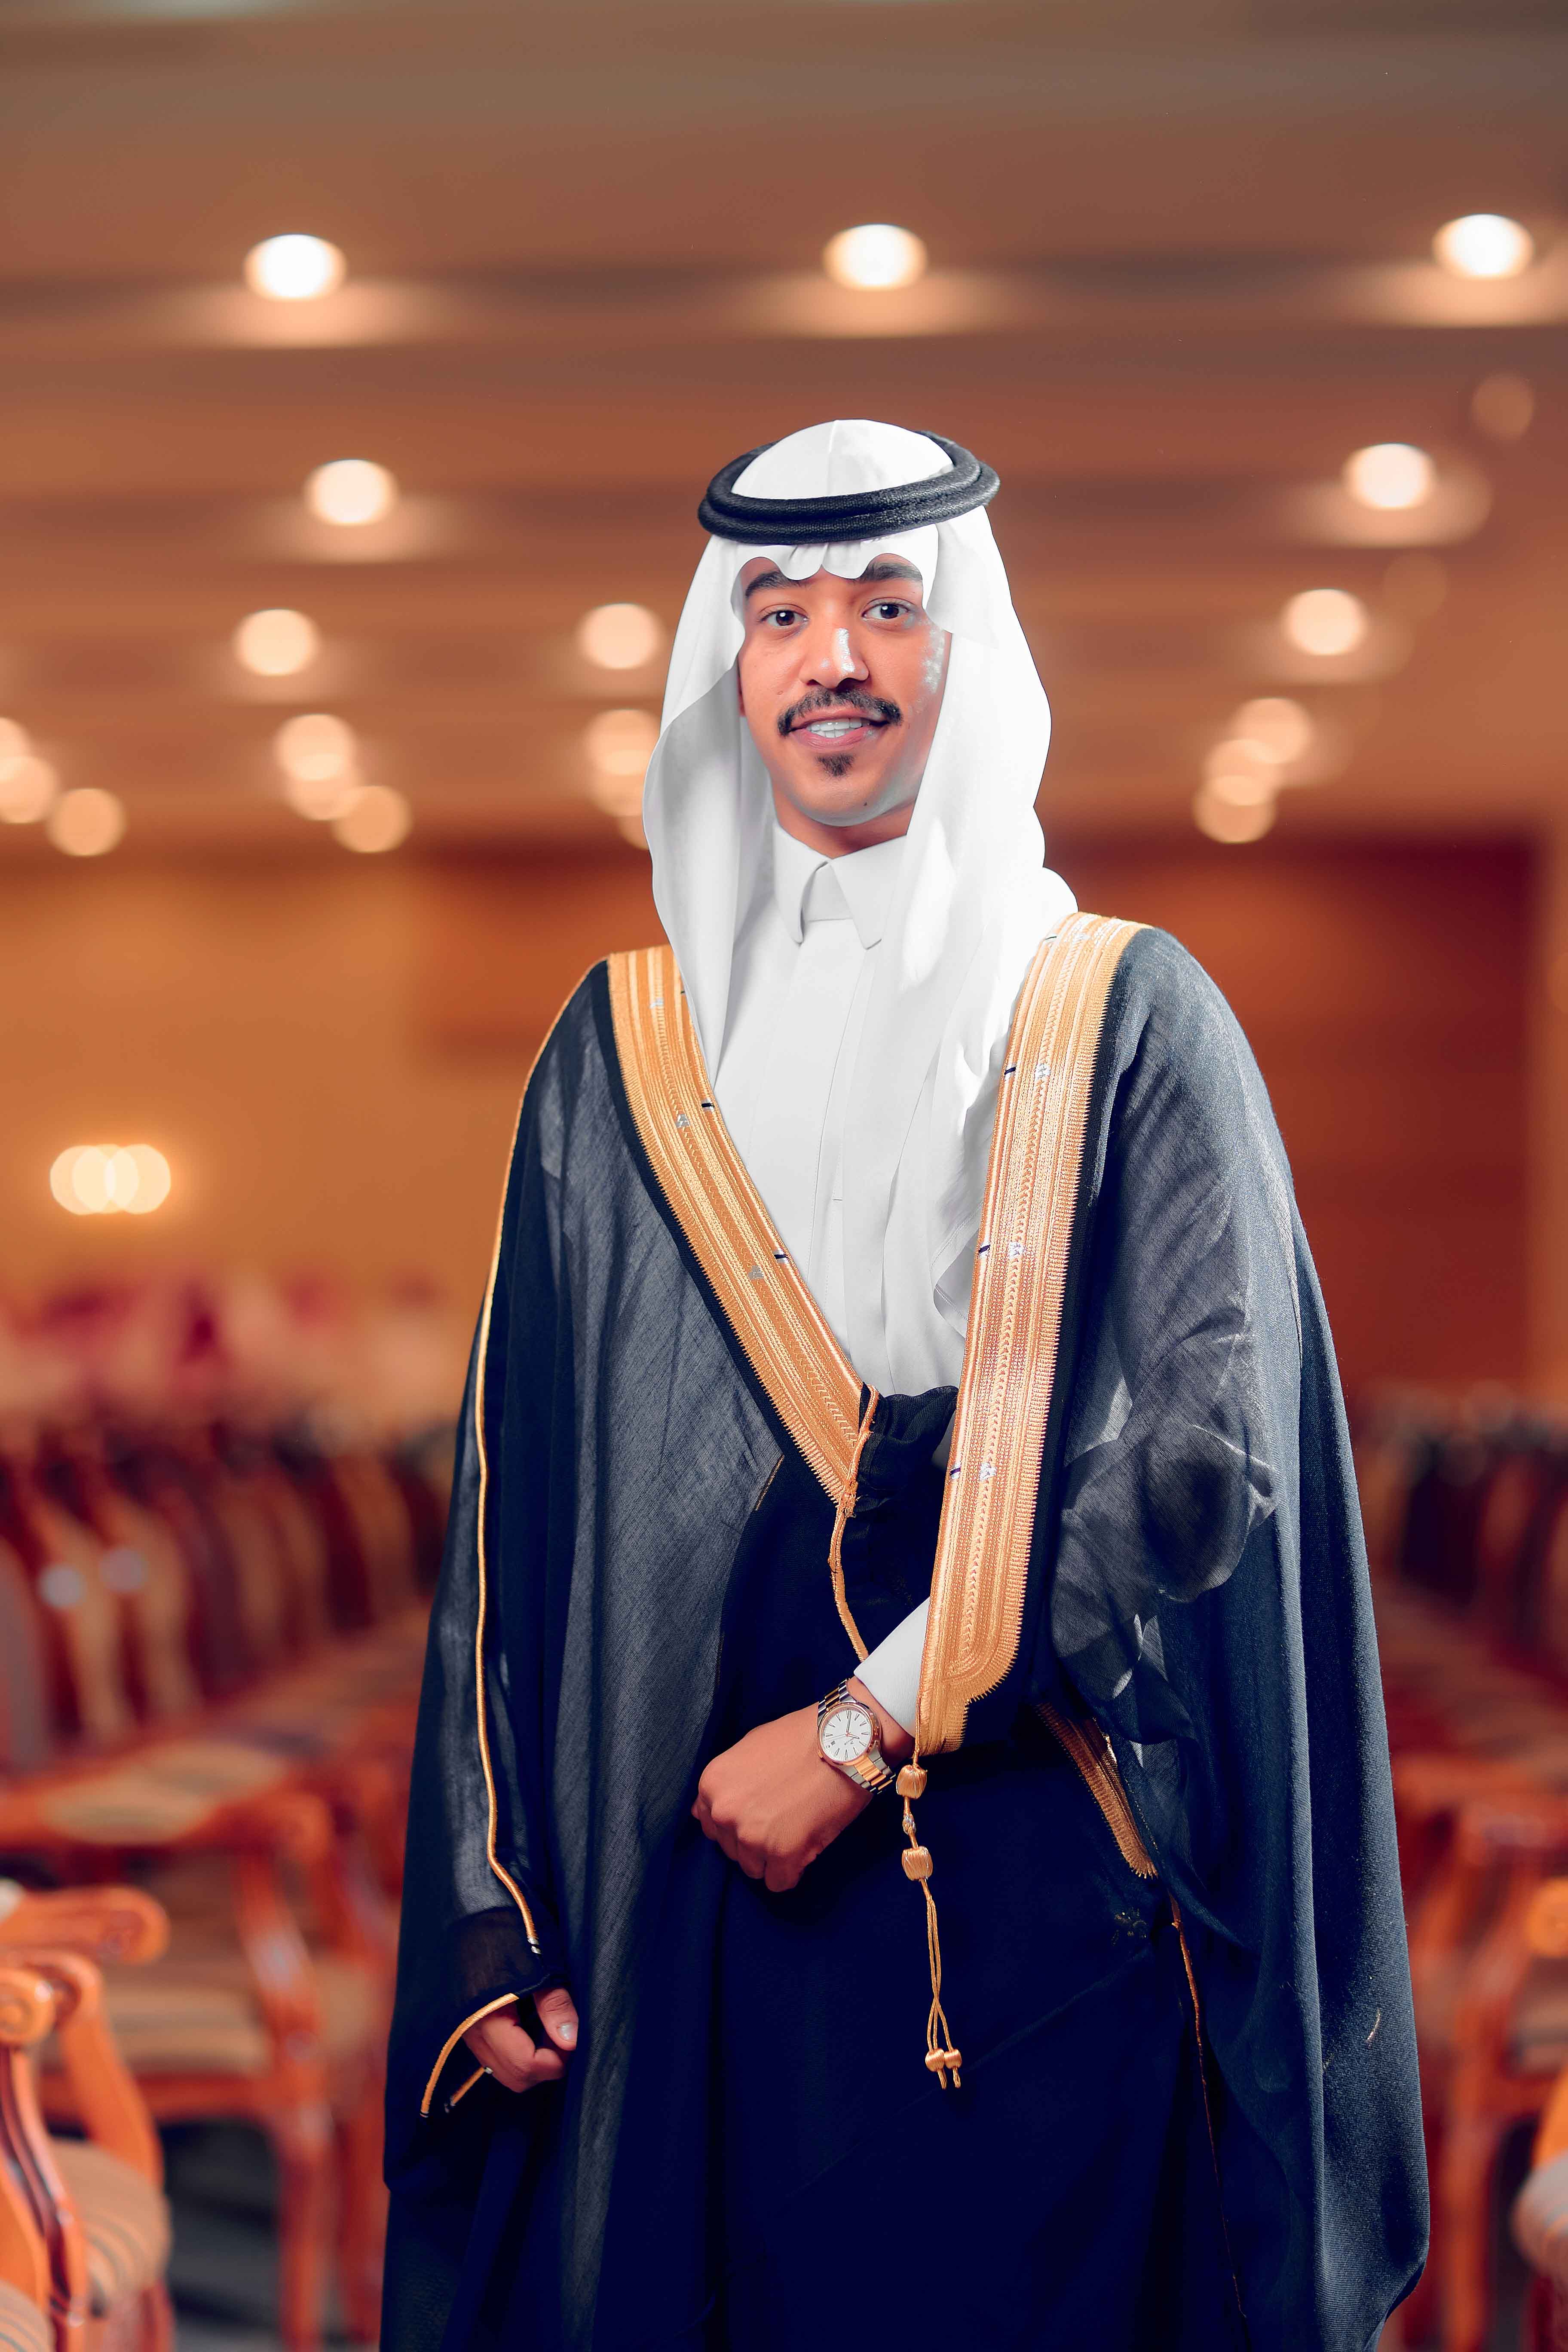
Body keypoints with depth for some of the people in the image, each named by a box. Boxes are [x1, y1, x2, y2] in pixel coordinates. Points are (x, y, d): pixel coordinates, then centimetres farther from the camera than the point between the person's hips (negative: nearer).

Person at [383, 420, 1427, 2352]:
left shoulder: (1129, 1022, 1)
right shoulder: (622, 1052, 10)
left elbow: (1213, 1444, -10)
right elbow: (517, 1509, 9)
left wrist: (871, 1724, -15)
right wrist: (489, 1921, 2)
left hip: (1057, 1911, -2)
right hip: (704, 1905, 3)